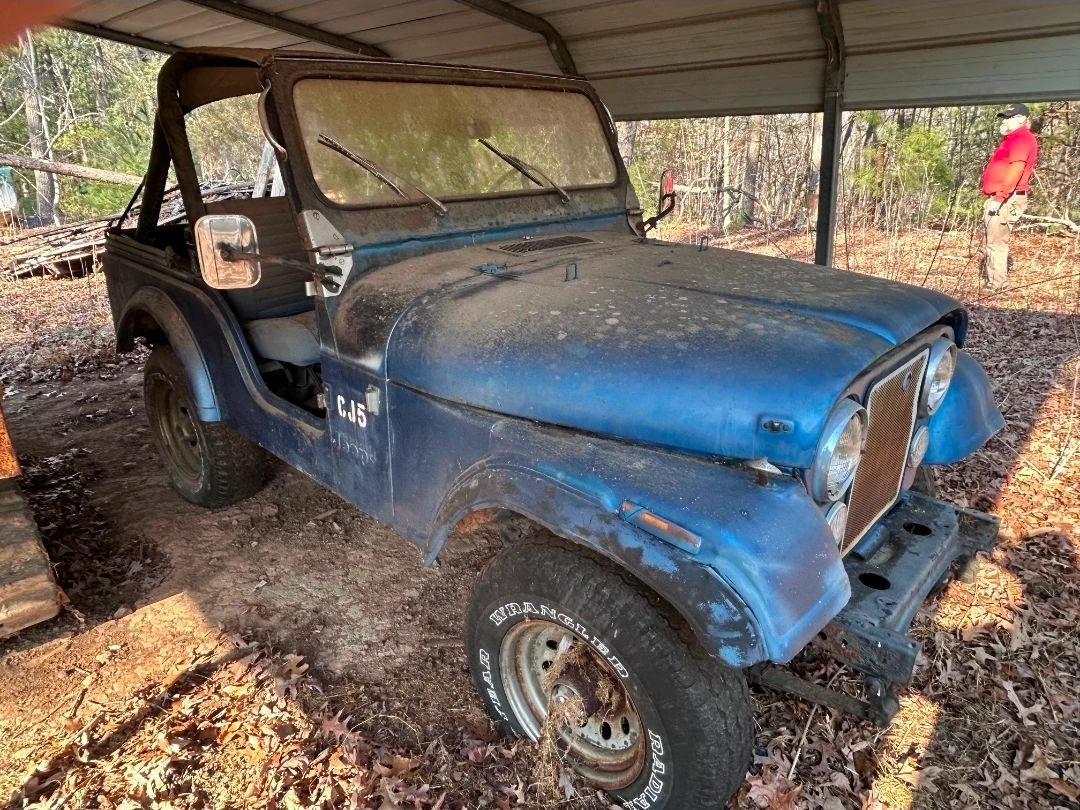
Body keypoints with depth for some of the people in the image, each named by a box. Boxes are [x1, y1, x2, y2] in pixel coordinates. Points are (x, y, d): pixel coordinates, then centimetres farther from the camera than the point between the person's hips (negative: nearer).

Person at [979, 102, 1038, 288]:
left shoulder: (1022, 139, -10)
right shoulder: (1012, 139, 23)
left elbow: (1015, 172, -22)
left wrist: (999, 197, -27)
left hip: (1006, 199, -11)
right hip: (999, 198, 11)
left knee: (996, 243, -12)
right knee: (990, 242, 13)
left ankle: (995, 286, -10)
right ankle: (989, 282, 19)